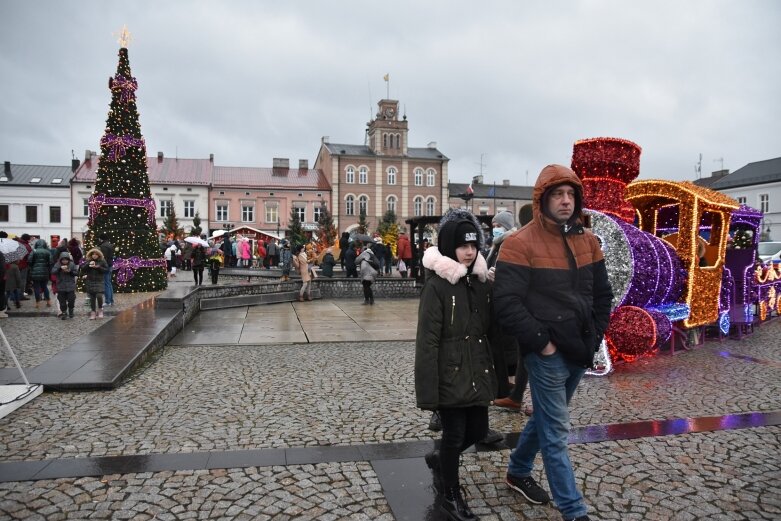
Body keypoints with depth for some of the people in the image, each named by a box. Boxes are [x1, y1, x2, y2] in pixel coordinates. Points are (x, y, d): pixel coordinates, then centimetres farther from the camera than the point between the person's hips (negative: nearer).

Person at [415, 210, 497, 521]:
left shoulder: (481, 282, 7)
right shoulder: (436, 285, -14)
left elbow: (489, 331, 12)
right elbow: (427, 341, -16)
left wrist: (495, 372, 11)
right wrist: (427, 390, -18)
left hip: (478, 375, 7)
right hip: (450, 376, -6)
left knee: (478, 430, 16)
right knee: (454, 434, 7)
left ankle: (439, 460, 44)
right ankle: (450, 495, 31)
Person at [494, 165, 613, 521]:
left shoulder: (587, 241, 8)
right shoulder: (520, 244, -13)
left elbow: (601, 294, 16)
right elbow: (506, 303, -18)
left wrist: (594, 337, 7)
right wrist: (541, 342, -16)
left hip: (580, 351, 7)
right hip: (546, 354, -7)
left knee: (546, 419, 21)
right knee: (555, 432, 2)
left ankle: (518, 472, 42)